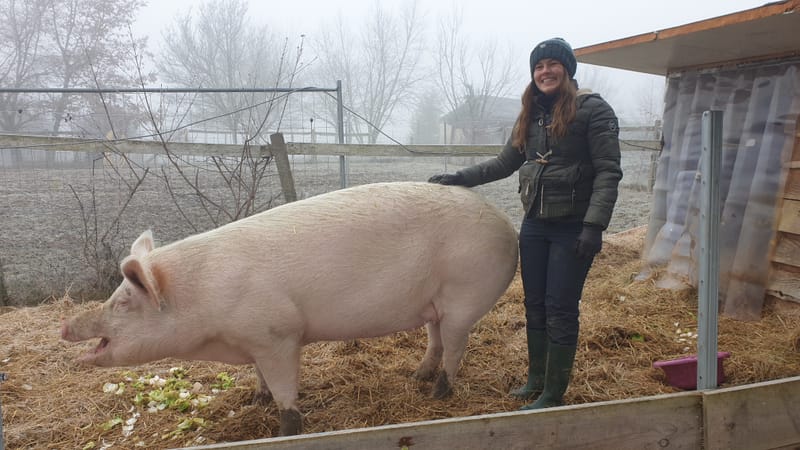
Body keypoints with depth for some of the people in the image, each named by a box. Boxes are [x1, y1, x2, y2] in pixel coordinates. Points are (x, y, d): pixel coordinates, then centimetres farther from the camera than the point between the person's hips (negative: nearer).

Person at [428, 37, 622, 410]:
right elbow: (506, 162, 18)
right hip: (535, 223, 6)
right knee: (535, 306, 13)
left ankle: (553, 394, 14)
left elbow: (608, 171, -12)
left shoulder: (593, 109, -7)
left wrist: (594, 225, -21)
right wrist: (459, 178, 12)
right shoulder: (531, 114, 11)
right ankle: (535, 379, 30)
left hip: (572, 227, -6)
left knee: (560, 310, 1)